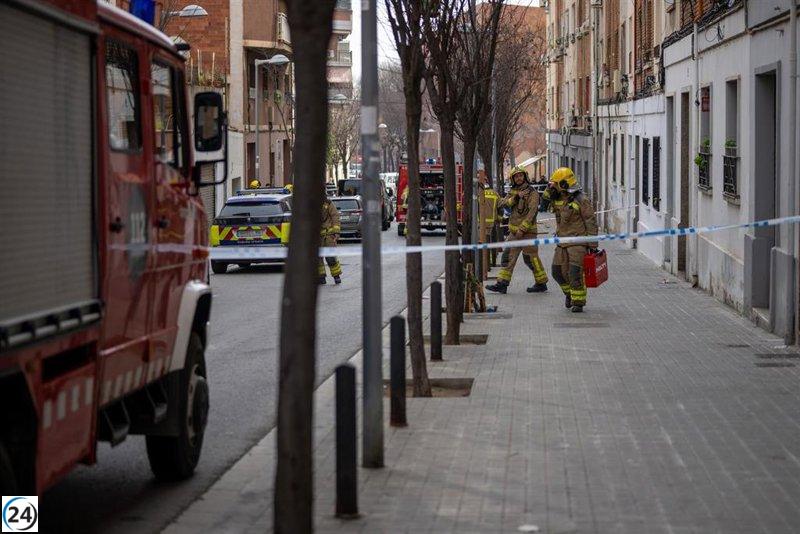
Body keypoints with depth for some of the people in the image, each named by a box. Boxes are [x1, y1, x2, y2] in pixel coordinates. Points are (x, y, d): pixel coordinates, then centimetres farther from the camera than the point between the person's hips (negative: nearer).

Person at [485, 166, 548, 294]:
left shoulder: (532, 193, -8)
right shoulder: (512, 192, 14)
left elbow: (531, 212, -17)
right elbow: (503, 204, -2)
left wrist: (522, 228, -23)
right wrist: (516, 197, -17)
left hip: (527, 231, -7)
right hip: (514, 231, 7)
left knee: (530, 257, -2)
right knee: (508, 256, 1)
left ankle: (541, 283, 10)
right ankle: (502, 284, 0)